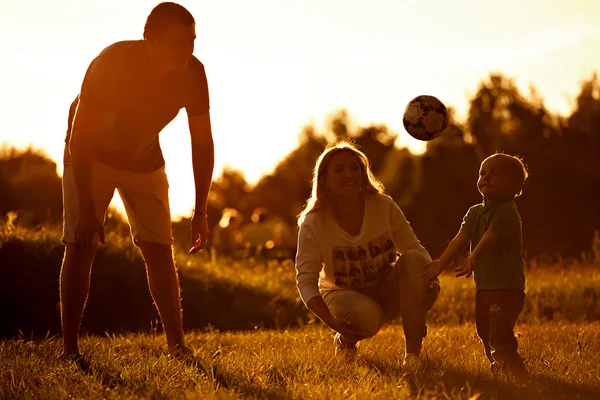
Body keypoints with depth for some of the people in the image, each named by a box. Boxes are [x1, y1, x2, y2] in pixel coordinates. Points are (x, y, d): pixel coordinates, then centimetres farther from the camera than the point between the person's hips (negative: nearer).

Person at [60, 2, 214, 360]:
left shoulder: (192, 73, -23)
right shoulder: (111, 64, -35)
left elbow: (203, 142, -11)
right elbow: (80, 138, -30)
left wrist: (201, 212, -12)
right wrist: (87, 210, -31)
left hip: (145, 159, 3)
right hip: (91, 156, -3)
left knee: (159, 249, -5)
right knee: (81, 247, -12)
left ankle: (178, 346, -2)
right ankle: (70, 350, -9)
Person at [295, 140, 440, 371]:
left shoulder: (383, 206, -12)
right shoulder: (313, 224, -18)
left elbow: (415, 248, -6)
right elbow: (306, 280, -20)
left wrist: (431, 280, -28)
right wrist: (332, 321, -36)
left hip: (387, 291, 3)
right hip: (344, 294, -3)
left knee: (412, 259, -28)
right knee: (365, 315, -39)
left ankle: (413, 350, -24)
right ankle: (346, 341, 2)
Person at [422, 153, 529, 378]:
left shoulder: (508, 213, -15)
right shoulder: (474, 213, 11)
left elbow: (490, 237, -30)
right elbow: (460, 239, 3)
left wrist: (472, 259, -44)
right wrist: (440, 264, -7)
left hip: (508, 289, -8)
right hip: (483, 289, 8)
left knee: (499, 336, -19)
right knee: (486, 335, 17)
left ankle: (519, 373, -11)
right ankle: (498, 370, 32)